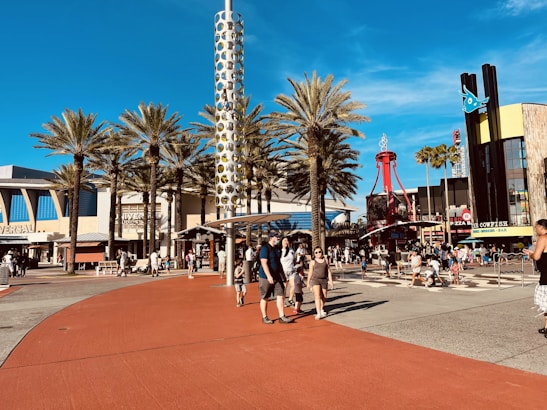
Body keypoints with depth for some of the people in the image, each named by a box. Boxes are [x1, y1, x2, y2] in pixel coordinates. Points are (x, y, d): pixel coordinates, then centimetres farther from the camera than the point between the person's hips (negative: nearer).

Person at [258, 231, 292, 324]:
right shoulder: (265, 248, -13)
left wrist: (282, 274, 19)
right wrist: (269, 276, -29)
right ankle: (264, 317, 17)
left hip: (277, 277, 7)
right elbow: (264, 263, -21)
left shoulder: (277, 249, 12)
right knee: (265, 298, 4)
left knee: (280, 296, 2)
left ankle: (282, 317, 7)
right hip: (265, 277, -7)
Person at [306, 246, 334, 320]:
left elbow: (329, 271, 8)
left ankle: (321, 309, 38)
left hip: (324, 280, 3)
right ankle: (318, 314, -18)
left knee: (324, 297, 12)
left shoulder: (325, 260, 6)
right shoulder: (313, 262, 1)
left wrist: (331, 281, 4)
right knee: (317, 296, -15)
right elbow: (310, 272, 4)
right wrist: (308, 283, 6)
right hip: (315, 279, -3)